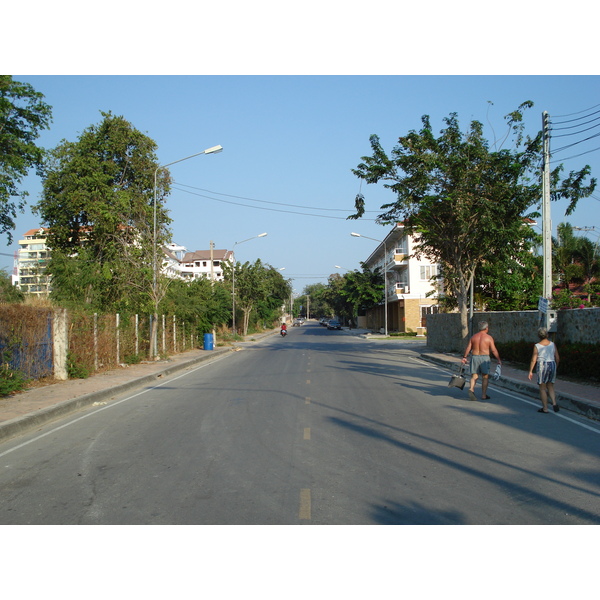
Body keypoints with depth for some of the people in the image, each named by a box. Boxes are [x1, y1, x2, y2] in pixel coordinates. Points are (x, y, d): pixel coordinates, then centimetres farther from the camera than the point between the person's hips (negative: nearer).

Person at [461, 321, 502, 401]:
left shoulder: (474, 337, 5)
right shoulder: (489, 338, -4)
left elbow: (468, 348, 4)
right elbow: (494, 350, -6)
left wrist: (464, 357, 13)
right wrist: (499, 359, 1)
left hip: (474, 357, 3)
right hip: (484, 358, -3)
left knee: (474, 376, 5)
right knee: (485, 377, 8)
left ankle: (471, 389, -21)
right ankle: (484, 395, 11)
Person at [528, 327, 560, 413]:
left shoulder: (537, 346, -7)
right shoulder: (553, 344, 3)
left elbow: (534, 359, -9)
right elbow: (557, 358, 6)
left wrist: (530, 371, -3)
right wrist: (556, 367, 20)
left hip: (542, 366, -4)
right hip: (552, 364, 4)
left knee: (542, 388, 7)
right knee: (550, 387, 17)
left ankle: (545, 408, 10)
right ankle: (554, 403, -1)